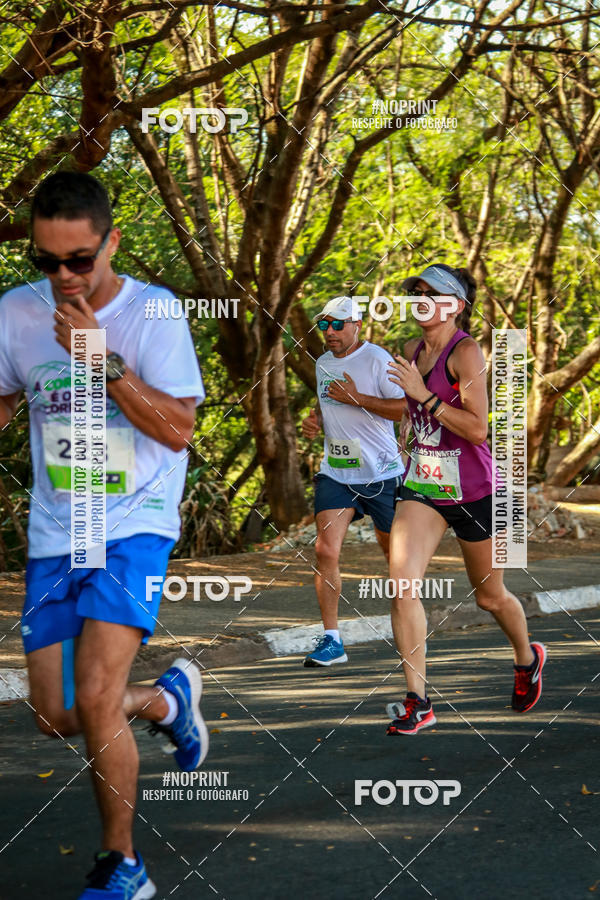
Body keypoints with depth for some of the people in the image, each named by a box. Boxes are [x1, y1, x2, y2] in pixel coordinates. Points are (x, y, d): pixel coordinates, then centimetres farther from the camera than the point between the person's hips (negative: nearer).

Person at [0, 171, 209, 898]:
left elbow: (178, 429, -15)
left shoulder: (153, 312, -10)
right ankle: (167, 698, 37)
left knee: (94, 698, -19)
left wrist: (104, 360, -24)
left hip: (134, 527, -5)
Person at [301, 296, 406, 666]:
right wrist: (314, 419, 7)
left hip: (381, 473, -4)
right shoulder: (323, 364, 11)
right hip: (335, 473, 4)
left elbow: (406, 408, -16)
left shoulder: (377, 359, -10)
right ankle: (332, 639, -7)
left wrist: (356, 398, -21)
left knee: (395, 551, 9)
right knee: (326, 552, -11)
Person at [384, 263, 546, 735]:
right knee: (401, 584, -14)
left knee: (490, 597, 12)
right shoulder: (413, 351, 7)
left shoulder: (466, 352, -15)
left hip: (472, 489, -5)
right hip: (421, 484, 6)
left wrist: (424, 394, -25)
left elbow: (477, 429, -22)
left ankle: (528, 659, 43)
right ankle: (418, 702, -9)